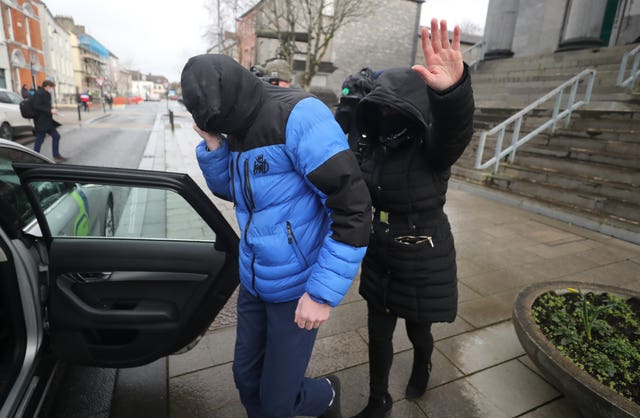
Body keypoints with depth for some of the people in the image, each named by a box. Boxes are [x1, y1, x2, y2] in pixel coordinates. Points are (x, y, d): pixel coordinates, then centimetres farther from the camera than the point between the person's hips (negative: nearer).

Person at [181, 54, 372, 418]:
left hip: (297, 289, -7)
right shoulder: (239, 127, 5)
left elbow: (353, 206, -24)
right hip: (253, 282, 7)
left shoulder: (298, 115, -20)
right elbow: (229, 190, 19)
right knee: (247, 379, 20)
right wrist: (213, 145, -1)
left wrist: (323, 293, -22)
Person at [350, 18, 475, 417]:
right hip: (379, 256, 5)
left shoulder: (432, 146, -19)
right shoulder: (375, 145, -3)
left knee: (417, 328, 19)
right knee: (378, 333, 15)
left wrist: (453, 91, -63)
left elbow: (455, 130, -45)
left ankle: (423, 364, 56)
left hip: (423, 259, -4)